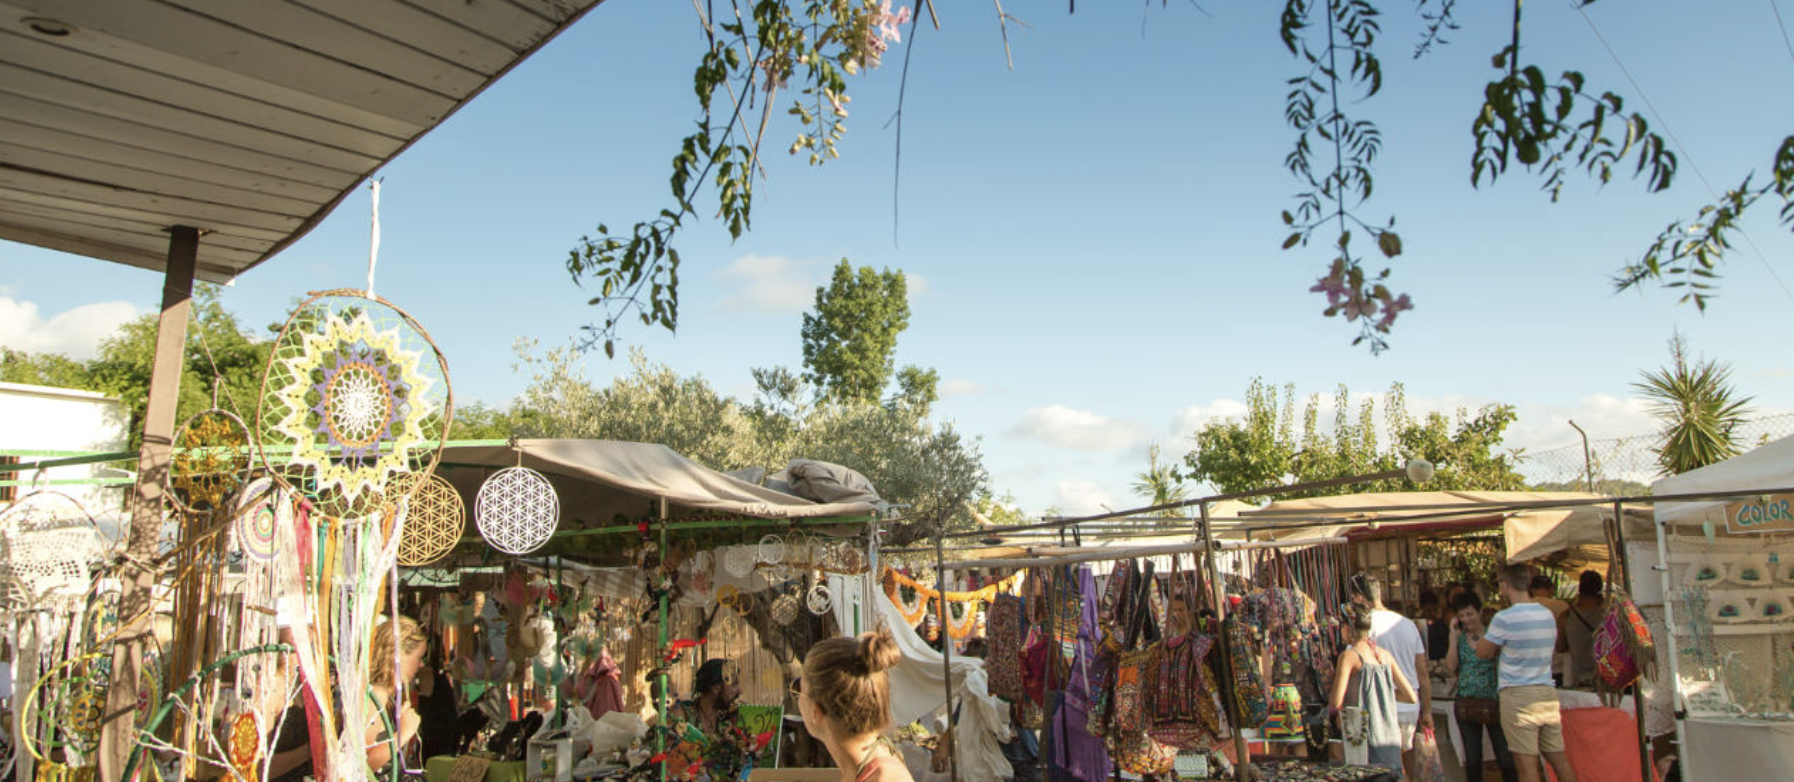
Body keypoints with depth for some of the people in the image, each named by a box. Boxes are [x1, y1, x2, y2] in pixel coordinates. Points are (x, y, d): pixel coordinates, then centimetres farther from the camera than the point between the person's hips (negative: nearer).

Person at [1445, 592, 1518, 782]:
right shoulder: (1458, 637, 7)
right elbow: (1451, 667, -5)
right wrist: (1454, 636, -4)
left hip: (1494, 700, -3)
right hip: (1467, 702, 3)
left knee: (1506, 757, -4)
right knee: (1472, 759, 9)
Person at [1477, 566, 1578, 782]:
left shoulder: (1505, 618, -14)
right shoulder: (1548, 614, 7)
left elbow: (1482, 652, -4)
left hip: (1518, 695, -6)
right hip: (1548, 693, 6)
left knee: (1527, 764, -3)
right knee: (1559, 760, 13)